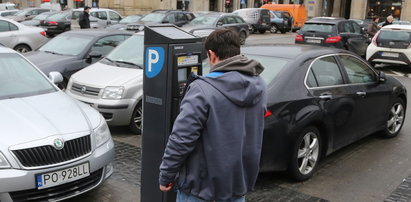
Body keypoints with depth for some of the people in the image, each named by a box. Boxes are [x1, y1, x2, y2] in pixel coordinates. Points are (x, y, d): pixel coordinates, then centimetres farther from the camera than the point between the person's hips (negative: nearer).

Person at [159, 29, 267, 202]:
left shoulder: (202, 90, -23)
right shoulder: (258, 85, -1)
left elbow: (181, 139, -22)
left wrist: (166, 175, -11)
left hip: (200, 181, -6)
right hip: (240, 177, 6)